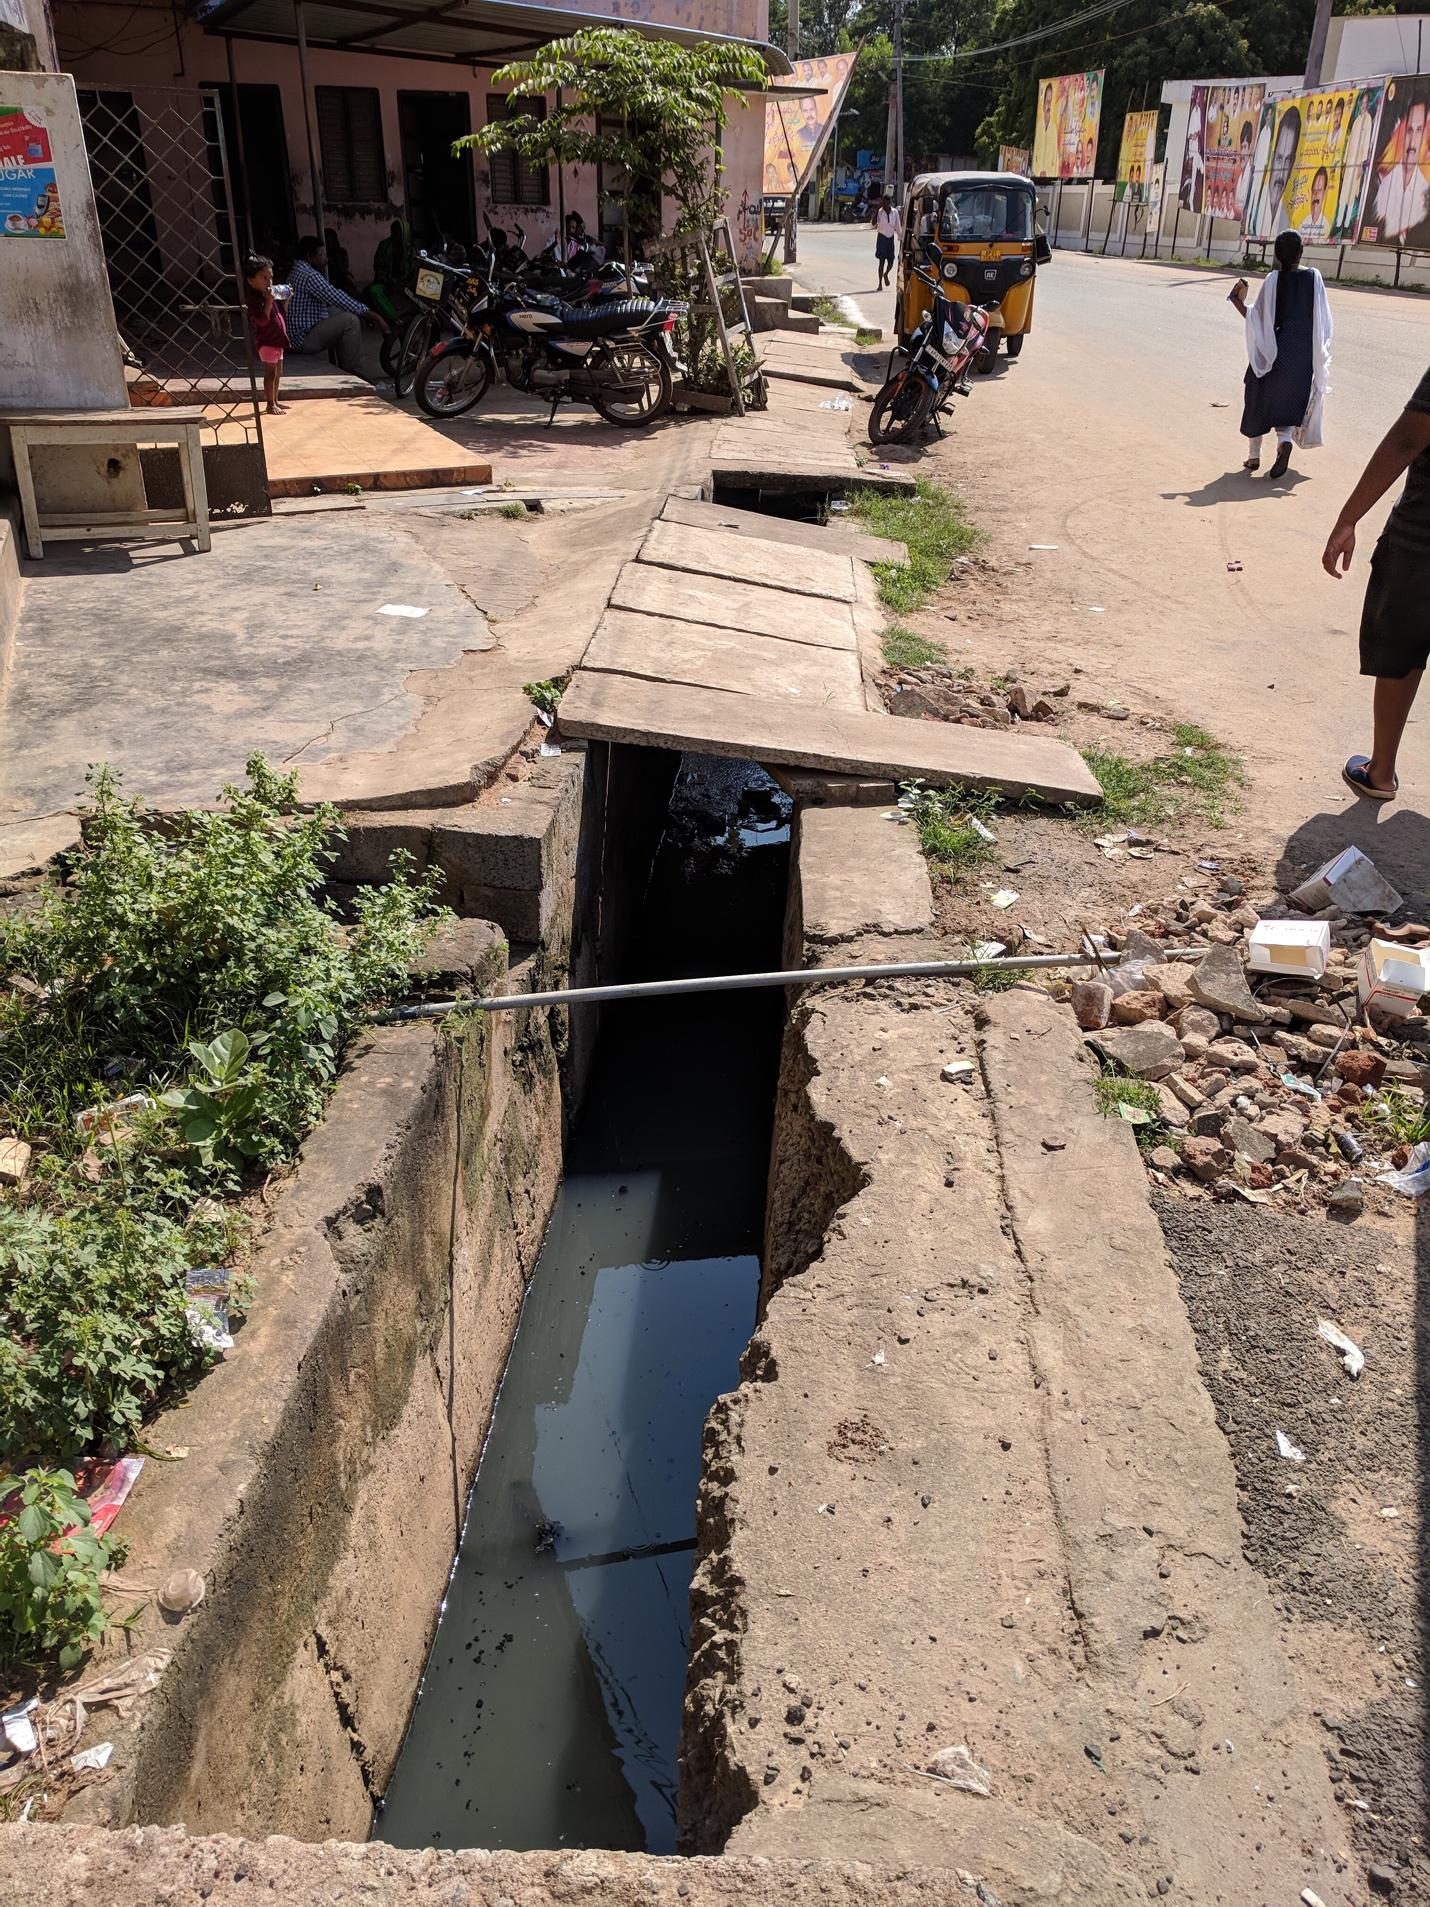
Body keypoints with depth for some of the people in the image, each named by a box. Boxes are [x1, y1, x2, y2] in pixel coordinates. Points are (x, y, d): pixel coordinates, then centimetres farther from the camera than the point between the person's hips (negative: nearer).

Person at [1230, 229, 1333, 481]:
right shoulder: (1314, 277, -3)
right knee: (1287, 403, 11)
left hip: (1272, 353, -2)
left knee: (1260, 399, 15)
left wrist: (1239, 302, 4)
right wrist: (1320, 356, 7)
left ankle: (1254, 456, 19)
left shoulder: (1273, 280, -10)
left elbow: (1258, 319, -11)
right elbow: (1323, 321, -1)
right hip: (1304, 355, 2)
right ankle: (1284, 440, -19)